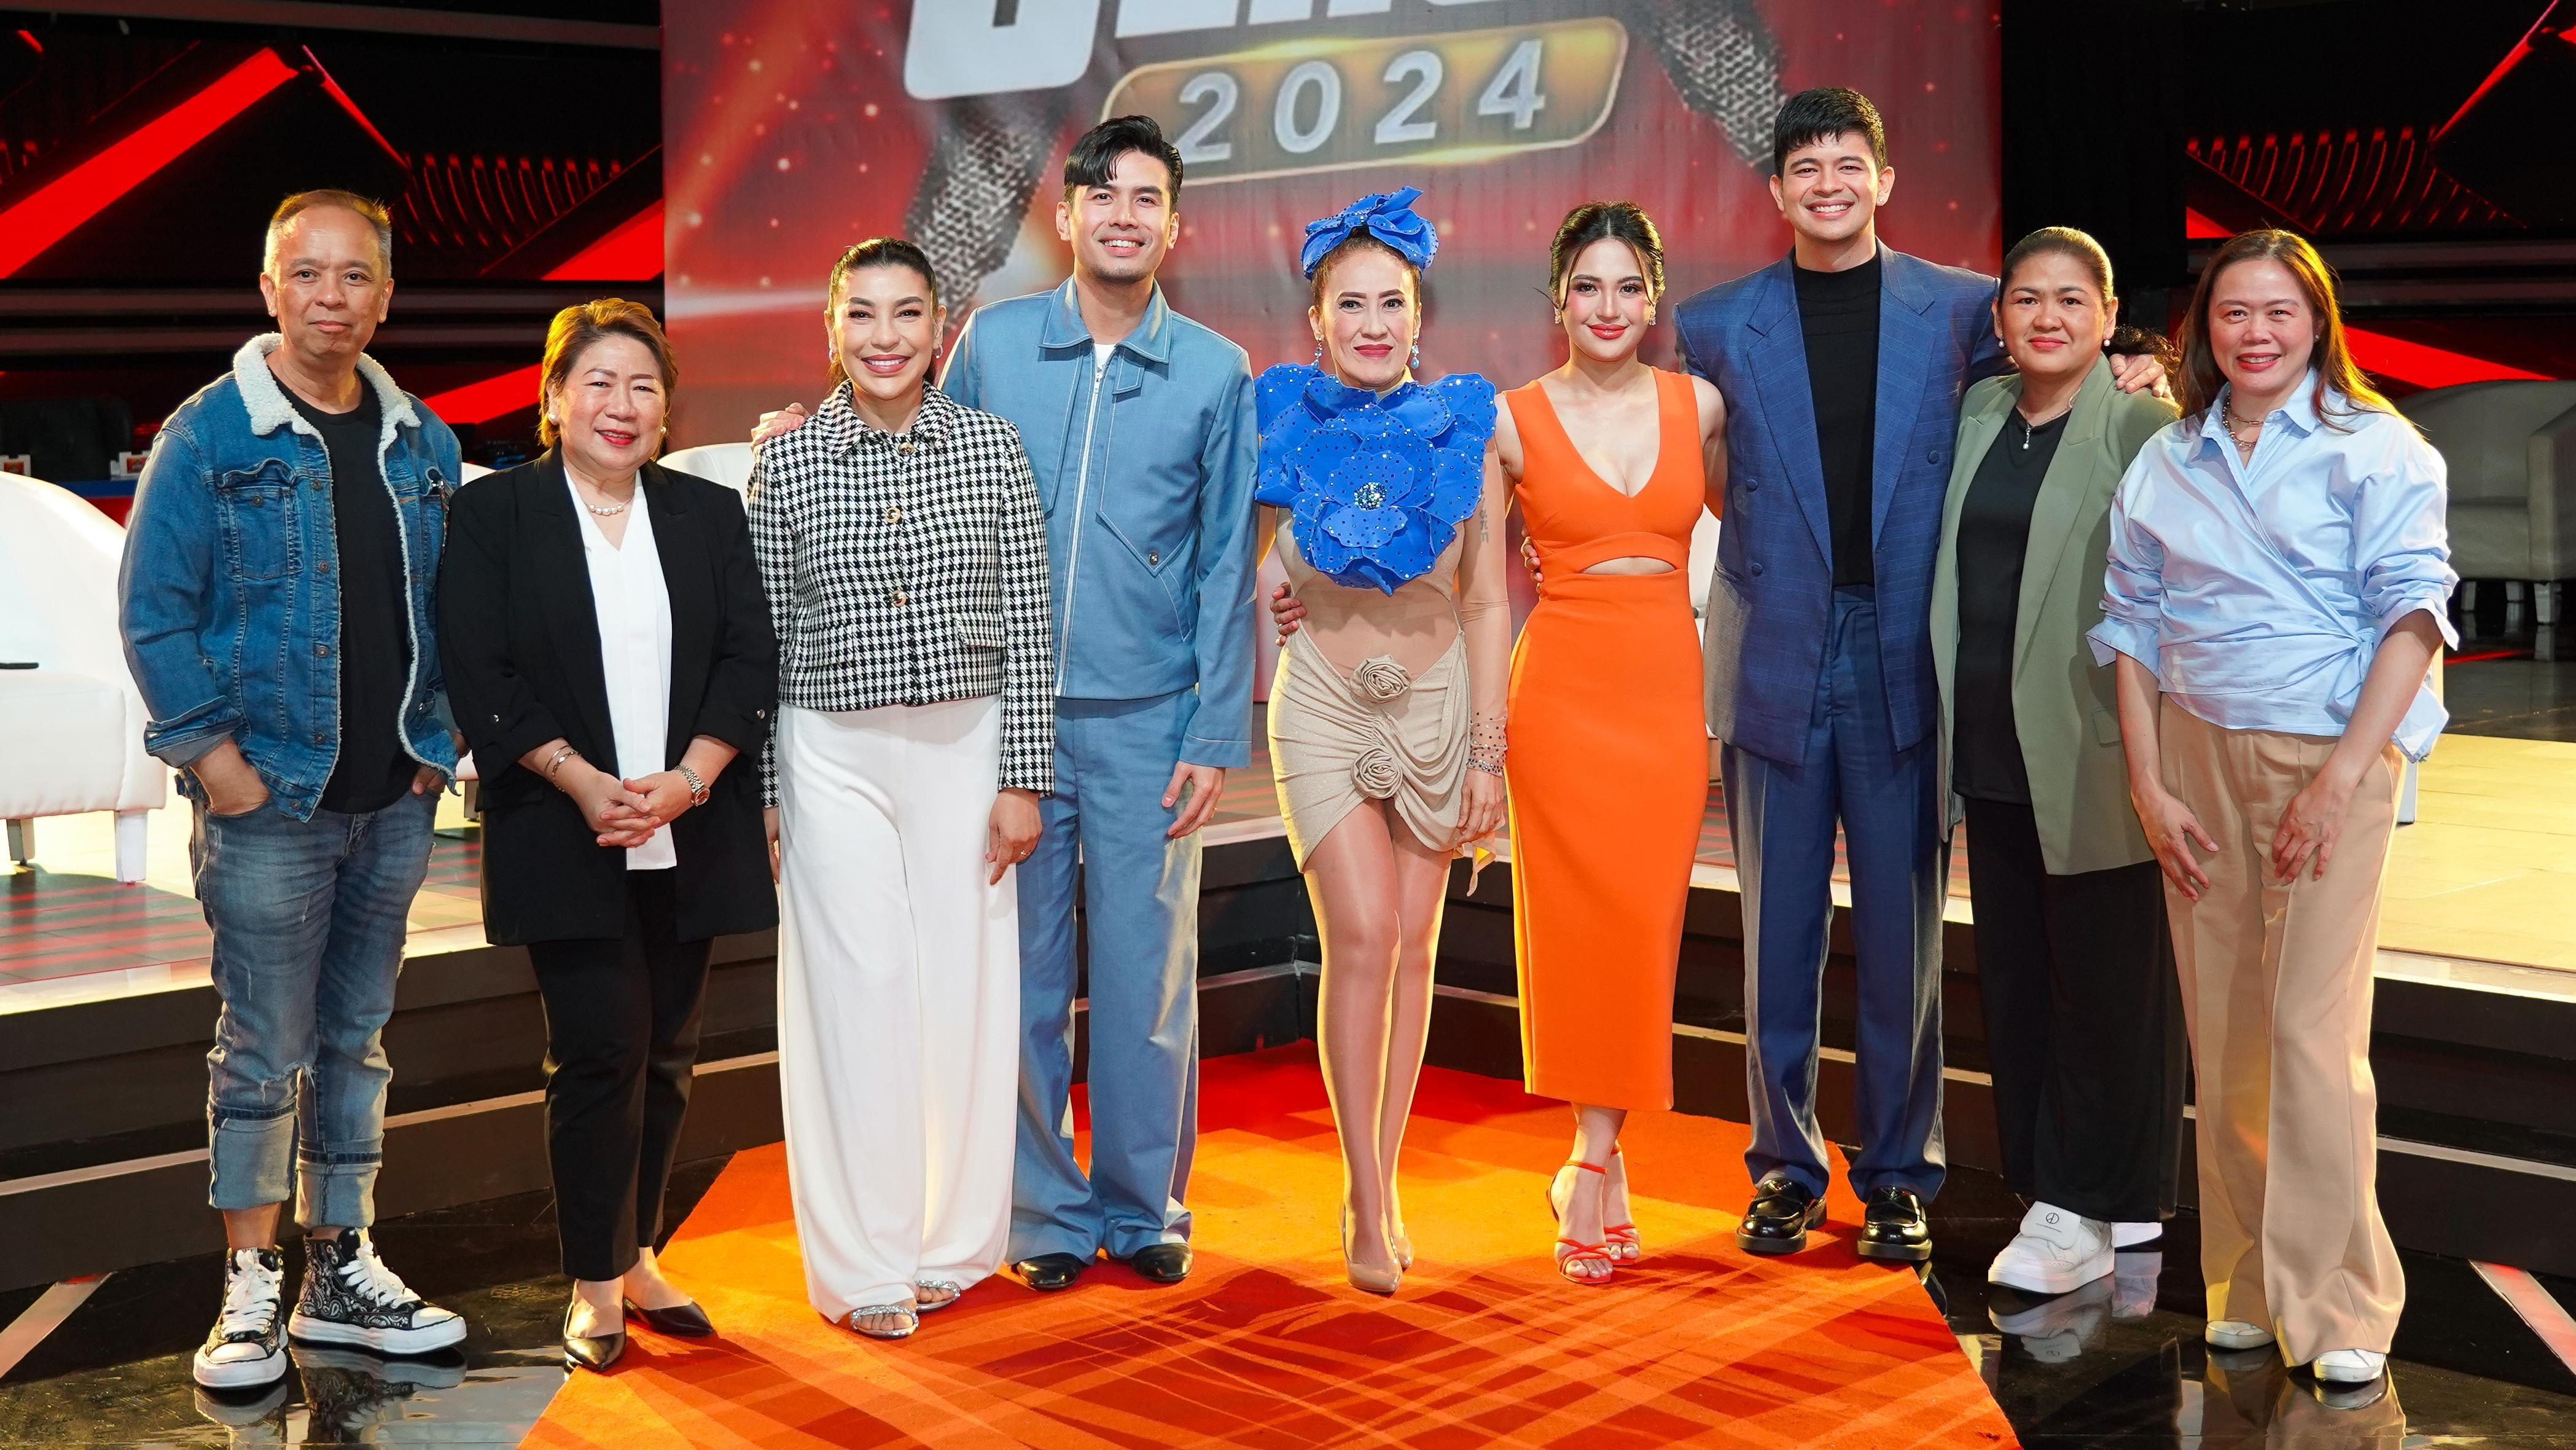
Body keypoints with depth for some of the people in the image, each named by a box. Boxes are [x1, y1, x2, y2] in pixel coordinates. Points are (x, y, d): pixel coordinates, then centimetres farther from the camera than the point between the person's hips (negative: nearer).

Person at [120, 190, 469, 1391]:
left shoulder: (423, 444, 9)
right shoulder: (210, 435, -6)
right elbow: (153, 610, -7)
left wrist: (442, 742, 6)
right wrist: (213, 756, -12)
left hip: (395, 801, 5)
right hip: (269, 801, -5)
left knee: (356, 1042, 13)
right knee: (264, 1053, 0)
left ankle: (341, 1273, 23)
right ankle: (251, 1294, 11)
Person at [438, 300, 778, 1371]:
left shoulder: (711, 513, 10)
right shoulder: (492, 513, 1)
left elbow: (751, 659, 4)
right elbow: (479, 676, -6)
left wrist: (688, 779, -11)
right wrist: (586, 784, -15)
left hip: (689, 832, 4)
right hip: (566, 836, -4)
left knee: (666, 1053, 9)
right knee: (601, 1050, -6)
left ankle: (636, 1254, 22)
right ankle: (595, 1284, 6)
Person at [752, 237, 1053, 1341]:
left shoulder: (989, 446, 1)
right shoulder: (786, 464, 0)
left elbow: (1024, 625, 1)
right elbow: (762, 640, 4)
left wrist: (1022, 778, -2)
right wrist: (755, 795, 3)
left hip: (965, 747, 1)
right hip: (833, 754, 0)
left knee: (963, 989, 4)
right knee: (854, 995, 2)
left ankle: (951, 1244, 21)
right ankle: (865, 1264, 13)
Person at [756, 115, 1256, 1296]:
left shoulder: (1214, 373, 3)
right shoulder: (993, 342, 5)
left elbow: (1226, 567, 3)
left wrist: (1215, 737, -2)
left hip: (1146, 721, -1)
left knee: (1146, 976, 4)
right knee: (1023, 974, 6)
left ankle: (1144, 1206, 22)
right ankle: (1046, 1210, 20)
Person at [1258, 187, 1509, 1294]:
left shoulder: (1466, 432, -3)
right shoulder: (1284, 430, -3)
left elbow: (1485, 604, -2)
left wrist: (1486, 752, -4)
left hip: (1438, 703, 1)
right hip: (1325, 706, -1)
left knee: (1413, 946, 5)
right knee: (1362, 937, -11)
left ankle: (1380, 1189, 16)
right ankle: (1366, 1203, -2)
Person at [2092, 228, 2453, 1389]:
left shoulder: (2373, 446, 0)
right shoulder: (2163, 466, 12)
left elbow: (2412, 612, -7)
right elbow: (2133, 628, 11)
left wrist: (2343, 775, -14)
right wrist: (2148, 787, 2)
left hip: (2328, 757, -3)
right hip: (2195, 759, 4)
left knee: (2312, 1031, -8)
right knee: (2222, 1032, 5)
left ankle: (2337, 1306, 2)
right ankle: (2249, 1290, 15)